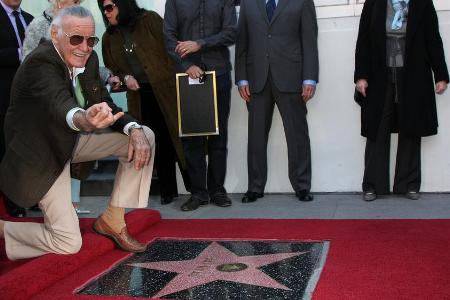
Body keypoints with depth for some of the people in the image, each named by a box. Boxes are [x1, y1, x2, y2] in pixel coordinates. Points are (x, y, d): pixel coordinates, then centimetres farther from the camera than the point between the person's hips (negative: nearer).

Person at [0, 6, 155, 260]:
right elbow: (59, 102, -47)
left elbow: (106, 104, -2)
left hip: (74, 139, 8)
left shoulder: (89, 59, -4)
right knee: (69, 244, -12)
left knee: (144, 137, -5)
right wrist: (82, 120, -72)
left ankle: (112, 219, 4)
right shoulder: (40, 62, -27)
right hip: (43, 154, -8)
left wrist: (134, 129, -23)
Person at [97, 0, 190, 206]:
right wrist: (125, 78, -5)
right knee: (158, 143, 6)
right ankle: (168, 190, 17)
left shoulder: (150, 20, -2)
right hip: (139, 96, 4)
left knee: (177, 136, -2)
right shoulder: (109, 37, 11)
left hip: (165, 90, -4)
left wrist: (179, 81, -11)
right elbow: (112, 68, 16)